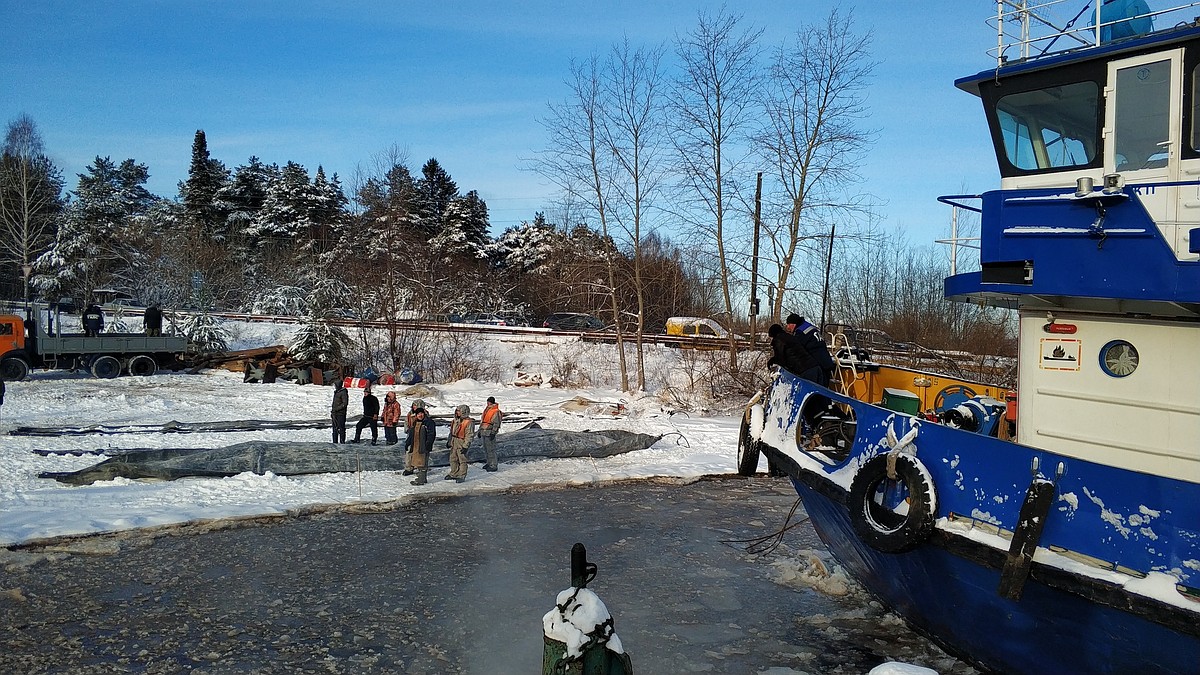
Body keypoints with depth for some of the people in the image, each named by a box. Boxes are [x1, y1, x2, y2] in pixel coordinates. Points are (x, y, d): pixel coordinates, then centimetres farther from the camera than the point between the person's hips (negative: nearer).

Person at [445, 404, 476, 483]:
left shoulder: (469, 422, -17)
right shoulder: (456, 420, 9)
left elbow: (469, 435, -18)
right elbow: (452, 431, 20)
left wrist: (465, 446, -20)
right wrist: (448, 441, 19)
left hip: (462, 443, -8)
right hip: (454, 442, 8)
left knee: (462, 460, 0)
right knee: (453, 459, 16)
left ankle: (462, 476, 10)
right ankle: (454, 474, 29)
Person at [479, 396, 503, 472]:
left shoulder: (496, 411, -11)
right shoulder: (486, 409, 16)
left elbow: (496, 424, -15)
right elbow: (482, 421, 23)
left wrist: (493, 433, -19)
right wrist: (480, 430, 22)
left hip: (489, 432, -9)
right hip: (483, 432, 9)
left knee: (491, 449, -8)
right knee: (486, 449, 15)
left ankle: (493, 466, -4)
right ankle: (489, 463, 26)